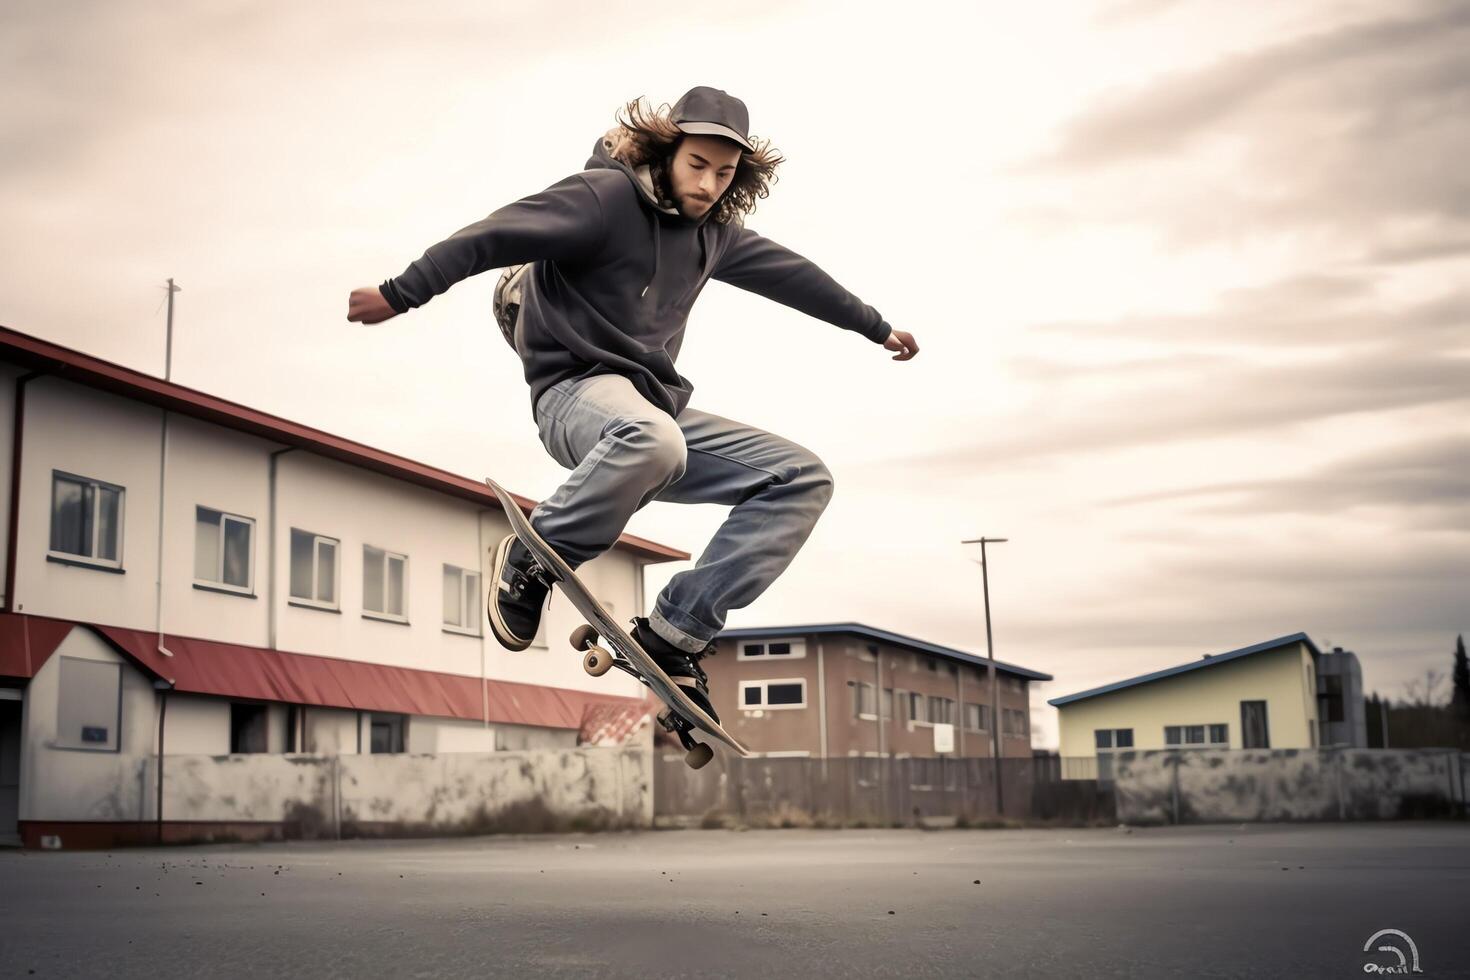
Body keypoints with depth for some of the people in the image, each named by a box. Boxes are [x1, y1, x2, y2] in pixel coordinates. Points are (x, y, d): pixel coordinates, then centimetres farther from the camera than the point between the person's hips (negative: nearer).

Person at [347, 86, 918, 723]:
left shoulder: (713, 231, 15)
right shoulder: (606, 196, -8)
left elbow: (793, 276, 29)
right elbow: (494, 237, -16)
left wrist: (876, 328, 39)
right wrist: (400, 294, -22)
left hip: (656, 404, 8)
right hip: (577, 388, -8)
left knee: (803, 479, -6)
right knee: (652, 440, -44)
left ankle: (674, 634, -13)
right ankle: (528, 564, -17)